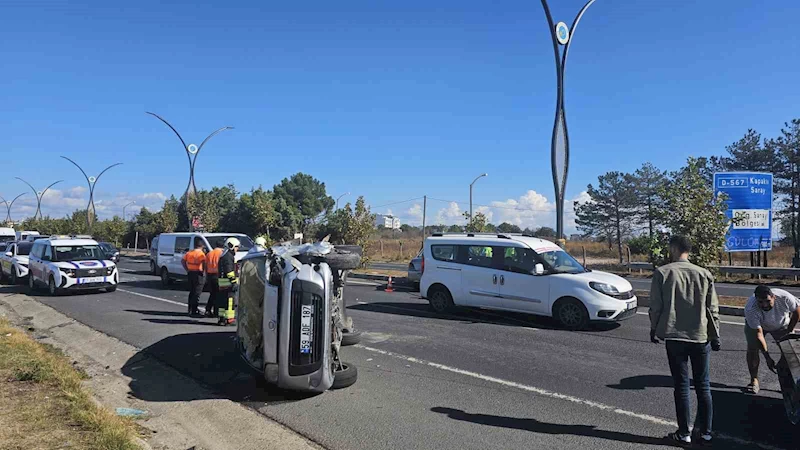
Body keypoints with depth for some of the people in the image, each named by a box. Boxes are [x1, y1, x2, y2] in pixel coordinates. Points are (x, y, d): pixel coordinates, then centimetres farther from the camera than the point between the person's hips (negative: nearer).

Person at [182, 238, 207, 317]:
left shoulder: (189, 253, 10)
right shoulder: (201, 254, -13)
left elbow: (182, 261, 13)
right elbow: (204, 264, -24)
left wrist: (187, 270, 14)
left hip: (190, 274, 8)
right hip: (198, 274, -8)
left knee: (191, 292, 18)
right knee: (197, 294, -4)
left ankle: (190, 310, 25)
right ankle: (194, 311, -5)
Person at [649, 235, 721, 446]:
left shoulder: (662, 273, -5)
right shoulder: (704, 274, 2)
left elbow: (655, 306, -4)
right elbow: (712, 309, 3)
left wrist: (654, 329, 10)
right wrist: (715, 336, 12)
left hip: (675, 337, -2)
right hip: (701, 337, 2)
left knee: (682, 387, 5)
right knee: (703, 386, 13)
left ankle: (684, 434, 11)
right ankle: (705, 432, 20)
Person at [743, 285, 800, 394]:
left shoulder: (784, 297, -37)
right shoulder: (750, 309, -40)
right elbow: (758, 334, -36)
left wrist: (789, 331, -12)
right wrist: (767, 357, -39)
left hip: (782, 324, 2)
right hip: (755, 324, -2)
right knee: (752, 348, -12)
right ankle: (754, 381, -2)